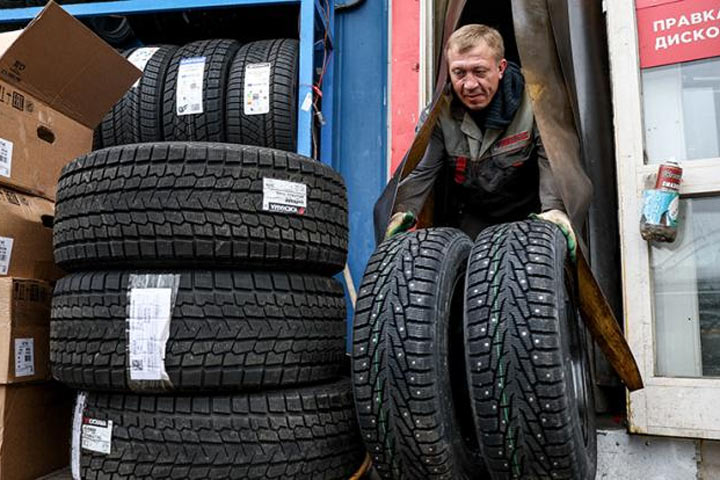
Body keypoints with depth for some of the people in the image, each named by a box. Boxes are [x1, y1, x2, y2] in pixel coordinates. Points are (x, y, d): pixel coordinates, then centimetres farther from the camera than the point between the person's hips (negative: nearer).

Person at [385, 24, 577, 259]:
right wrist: (403, 212, -28)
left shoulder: (530, 104, -14)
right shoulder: (442, 112, -8)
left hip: (525, 218, -1)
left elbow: (552, 162, -18)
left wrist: (555, 209, -36)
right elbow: (422, 172, -10)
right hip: (470, 219, 1)